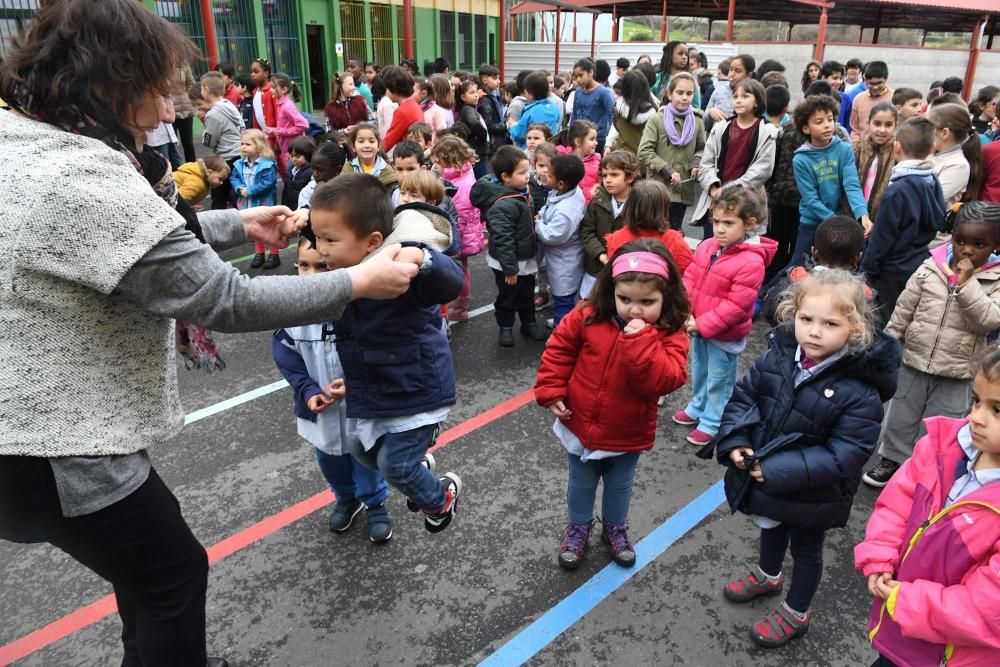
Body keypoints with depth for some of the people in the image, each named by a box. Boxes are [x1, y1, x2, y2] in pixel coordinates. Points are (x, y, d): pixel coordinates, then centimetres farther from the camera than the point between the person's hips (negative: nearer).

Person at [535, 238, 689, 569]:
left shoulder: (670, 335, -20)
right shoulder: (588, 317, -17)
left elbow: (663, 380, -31)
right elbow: (558, 350, -6)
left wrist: (640, 341, -39)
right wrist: (552, 392, -11)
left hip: (627, 436, -1)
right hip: (580, 426, 1)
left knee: (619, 486, 26)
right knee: (581, 484, 24)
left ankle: (615, 528, 54)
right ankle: (579, 526, 51)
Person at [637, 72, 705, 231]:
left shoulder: (697, 122, 5)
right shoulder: (657, 119, -6)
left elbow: (702, 148, 19)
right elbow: (644, 152, -11)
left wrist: (697, 162, -4)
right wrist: (667, 170, -16)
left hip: (683, 190, 4)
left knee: (674, 231, 15)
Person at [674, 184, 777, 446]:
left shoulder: (751, 262, -25)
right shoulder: (707, 247, -3)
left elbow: (735, 306, -26)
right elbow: (689, 278, 2)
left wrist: (702, 324, -23)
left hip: (724, 335, -7)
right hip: (698, 328, 7)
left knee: (719, 381, 11)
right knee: (699, 372, 26)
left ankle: (712, 423, 27)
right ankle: (698, 408, 47)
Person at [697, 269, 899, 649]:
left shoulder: (859, 389, -28)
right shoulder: (778, 355, -14)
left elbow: (843, 456, -28)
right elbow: (744, 396, -4)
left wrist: (779, 471, -32)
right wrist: (735, 441, -19)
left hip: (811, 494, -5)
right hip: (763, 477, 5)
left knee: (805, 549, 21)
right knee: (771, 528, 32)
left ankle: (796, 614, 46)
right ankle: (768, 576, 61)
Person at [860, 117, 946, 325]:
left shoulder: (898, 190, -23)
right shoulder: (934, 182, -1)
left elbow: (883, 236, -18)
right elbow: (937, 222, 11)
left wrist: (867, 269, -7)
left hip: (896, 271, -7)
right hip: (923, 266, 7)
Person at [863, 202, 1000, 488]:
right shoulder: (931, 267, -4)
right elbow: (904, 309, 2)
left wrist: (966, 284, -26)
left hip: (956, 374, -2)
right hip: (914, 362, 2)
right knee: (901, 416, 15)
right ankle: (893, 459, 32)